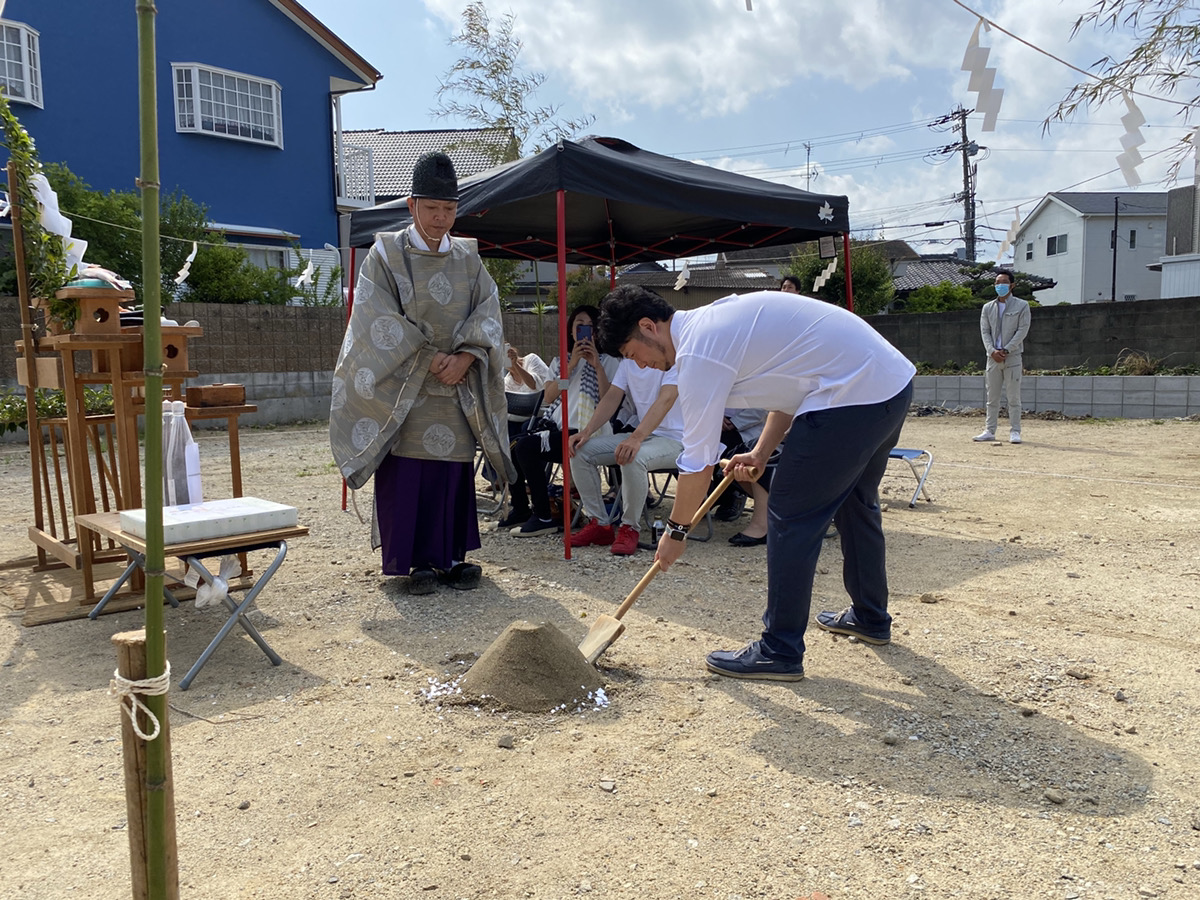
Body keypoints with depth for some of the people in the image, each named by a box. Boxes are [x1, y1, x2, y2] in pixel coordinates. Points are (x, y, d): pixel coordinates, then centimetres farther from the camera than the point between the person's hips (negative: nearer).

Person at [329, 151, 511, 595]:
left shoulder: (468, 258, 9)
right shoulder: (386, 253, -1)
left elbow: (487, 313, 2)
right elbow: (380, 321, -8)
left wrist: (464, 356, -13)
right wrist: (429, 358, -13)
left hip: (457, 388, 3)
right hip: (403, 389, -3)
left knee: (455, 472, 5)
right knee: (408, 475, -3)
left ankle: (453, 556, 15)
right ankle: (418, 561, 7)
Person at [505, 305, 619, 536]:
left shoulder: (608, 361, 7)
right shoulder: (560, 361, 22)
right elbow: (548, 397, 5)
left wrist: (597, 366, -11)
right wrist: (571, 365, -3)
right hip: (555, 425, 6)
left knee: (526, 447, -27)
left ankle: (543, 517, -17)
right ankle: (520, 509, 1)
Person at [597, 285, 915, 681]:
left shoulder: (698, 351, -14)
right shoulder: (719, 316, 15)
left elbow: (698, 463, -10)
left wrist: (676, 530, 3)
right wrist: (761, 452, 15)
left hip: (852, 395, -11)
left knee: (790, 517, -4)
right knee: (854, 501, 25)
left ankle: (780, 652, 5)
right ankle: (870, 618, 43)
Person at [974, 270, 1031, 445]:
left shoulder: (1021, 306, 3)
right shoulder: (988, 307, 13)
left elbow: (1023, 330, -5)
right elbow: (984, 331, 7)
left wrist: (1006, 350, -14)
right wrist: (992, 351, -9)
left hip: (1012, 357, -3)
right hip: (993, 357, 3)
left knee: (1014, 397, -2)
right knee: (992, 396, 6)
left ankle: (1014, 431, 1)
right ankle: (989, 430, 10)